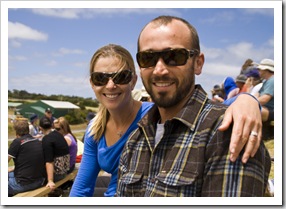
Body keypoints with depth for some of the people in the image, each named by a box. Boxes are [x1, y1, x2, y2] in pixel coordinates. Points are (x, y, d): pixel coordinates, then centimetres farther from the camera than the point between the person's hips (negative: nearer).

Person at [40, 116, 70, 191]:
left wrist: (50, 181, -30)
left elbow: (49, 162, -26)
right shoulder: (58, 134, 5)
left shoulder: (46, 140, -18)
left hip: (56, 173, -8)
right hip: (64, 170, 8)